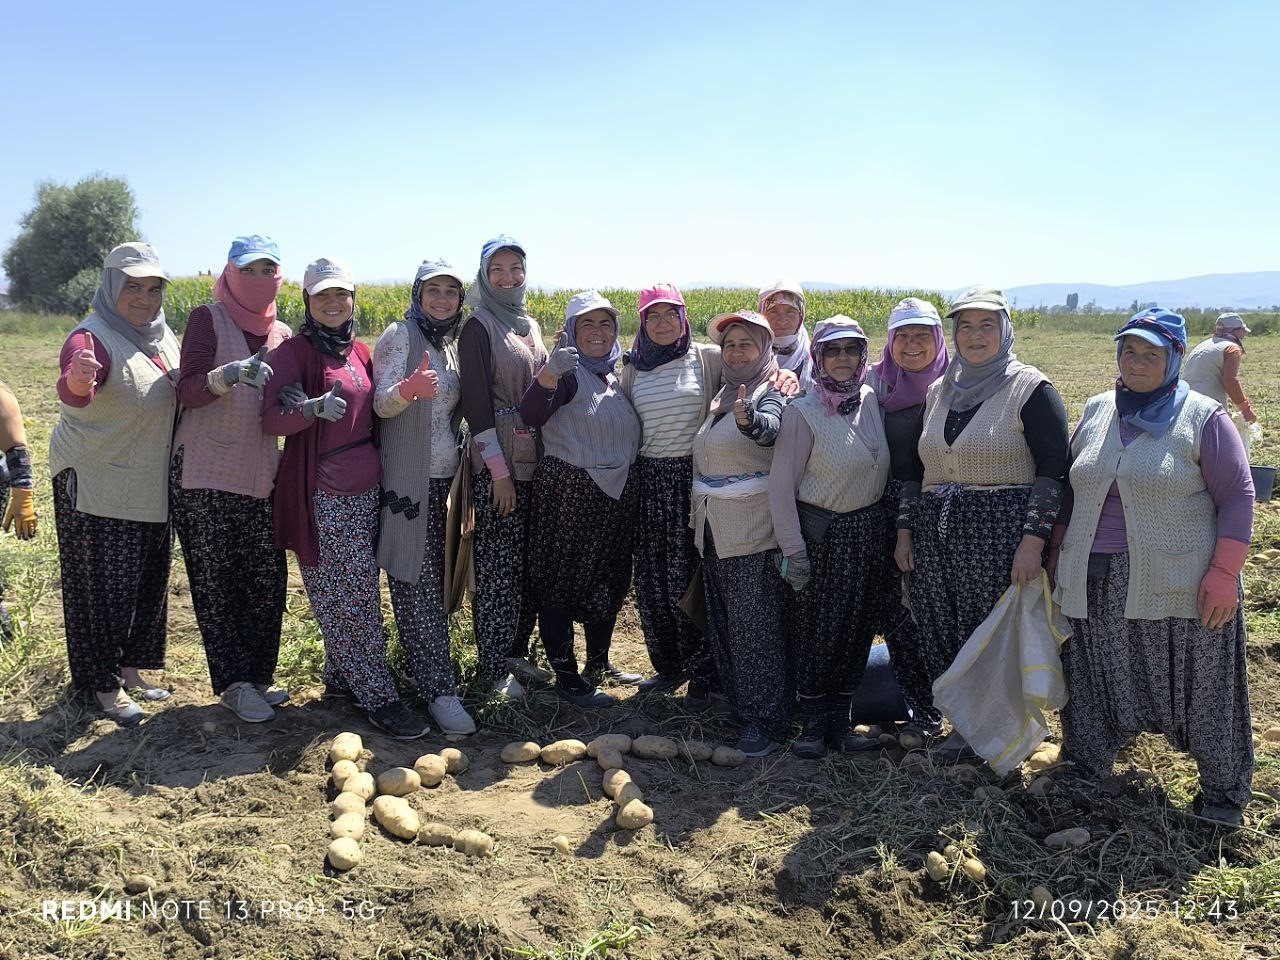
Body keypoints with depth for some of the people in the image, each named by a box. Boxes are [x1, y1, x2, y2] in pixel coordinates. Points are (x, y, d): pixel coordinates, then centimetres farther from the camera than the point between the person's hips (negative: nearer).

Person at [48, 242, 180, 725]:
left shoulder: (164, 338, 6)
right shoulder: (93, 337, -18)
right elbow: (75, 394, -37)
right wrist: (77, 377, -60)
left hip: (152, 486, 8)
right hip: (97, 486, -8)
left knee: (148, 582, 15)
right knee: (104, 586, 2)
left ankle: (130, 669, 31)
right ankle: (105, 686, 15)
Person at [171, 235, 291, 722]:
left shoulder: (281, 334, 12)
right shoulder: (207, 319, -2)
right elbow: (188, 392, -11)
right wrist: (231, 373, -30)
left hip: (259, 475, 5)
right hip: (204, 473, -4)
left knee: (268, 578, 3)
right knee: (217, 581, 1)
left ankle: (259, 674, 18)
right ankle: (233, 683, 11)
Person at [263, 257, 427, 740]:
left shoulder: (358, 351, 14)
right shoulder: (294, 351, -5)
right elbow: (271, 419, -15)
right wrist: (312, 408, -33)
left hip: (366, 487, 6)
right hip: (323, 495, -6)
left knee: (353, 593, 11)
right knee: (354, 596, -5)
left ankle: (341, 677, 25)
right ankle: (378, 696, 1)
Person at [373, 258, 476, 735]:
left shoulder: (453, 345, 14)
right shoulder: (399, 336, -6)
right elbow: (381, 404, -15)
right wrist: (407, 389, -36)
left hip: (445, 478, 7)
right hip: (408, 478, -7)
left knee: (437, 580, 11)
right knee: (417, 582, -6)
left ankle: (426, 672, 22)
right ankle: (440, 689, -5)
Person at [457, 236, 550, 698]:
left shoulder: (528, 324, 15)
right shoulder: (478, 327, -6)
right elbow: (475, 401, -12)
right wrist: (499, 470, -16)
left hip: (533, 456, 7)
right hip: (497, 460, -7)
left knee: (530, 560, 10)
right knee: (498, 565, -3)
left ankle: (516, 650, 24)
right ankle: (492, 667, 7)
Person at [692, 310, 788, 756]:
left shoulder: (771, 395, -10)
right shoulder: (722, 396, 14)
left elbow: (769, 428, -34)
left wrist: (748, 419, -56)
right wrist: (696, 515, 19)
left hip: (752, 530, -8)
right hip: (712, 528, 8)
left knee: (754, 624, -5)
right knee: (722, 622, 14)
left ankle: (767, 719, 3)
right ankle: (737, 703, 27)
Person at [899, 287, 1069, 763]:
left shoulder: (1030, 390, -5)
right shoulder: (939, 391, 13)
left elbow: (1054, 470, -10)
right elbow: (919, 468, 18)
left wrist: (1033, 541, -17)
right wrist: (906, 530, 12)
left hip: (1001, 536, -6)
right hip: (936, 536, 6)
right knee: (942, 636, 8)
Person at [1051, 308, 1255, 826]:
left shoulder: (1203, 418, -5)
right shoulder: (1096, 412, 9)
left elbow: (1238, 495, -6)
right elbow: (1071, 488, 16)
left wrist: (1225, 573, -13)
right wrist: (1058, 551, 12)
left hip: (1180, 583, -4)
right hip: (1097, 583, 4)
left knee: (1202, 689, 6)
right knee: (1094, 686, 13)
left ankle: (1224, 792, 24)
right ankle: (1083, 774, 28)